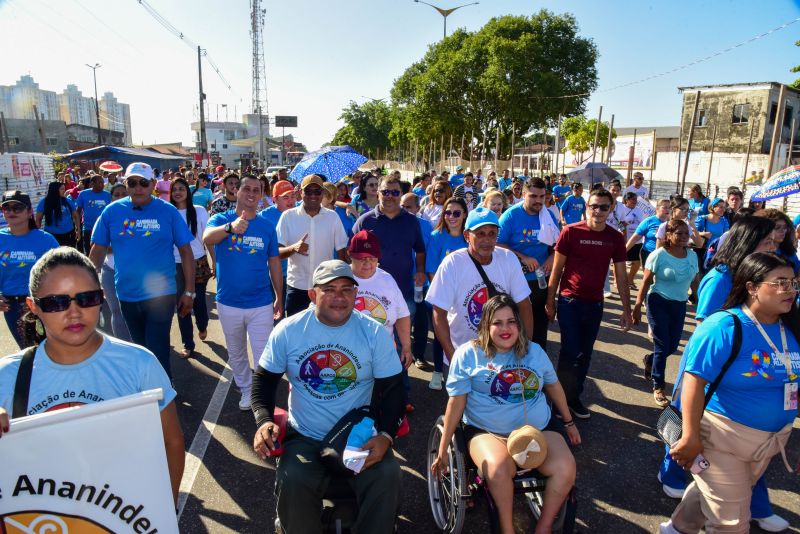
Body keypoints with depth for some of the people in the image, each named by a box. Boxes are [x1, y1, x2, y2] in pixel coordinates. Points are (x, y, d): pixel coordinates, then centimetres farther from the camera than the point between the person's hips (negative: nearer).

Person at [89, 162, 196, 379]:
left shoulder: (168, 211, -6)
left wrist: (189, 292, -5)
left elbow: (186, 251, -3)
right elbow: (98, 250, 6)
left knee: (158, 352, -2)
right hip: (127, 295, 4)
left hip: (161, 294, -3)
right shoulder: (112, 211, 0)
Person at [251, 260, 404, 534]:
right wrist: (264, 420, -12)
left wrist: (385, 435, -16)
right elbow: (264, 378, 6)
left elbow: (392, 388, -1)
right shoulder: (288, 330, -3)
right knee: (292, 481, -26)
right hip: (305, 437, 1)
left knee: (387, 476, -24)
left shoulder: (375, 333, -5)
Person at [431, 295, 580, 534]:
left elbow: (553, 385, 23)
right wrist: (443, 450, -2)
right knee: (499, 470, -33)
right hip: (487, 431, -3)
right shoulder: (468, 354, -3)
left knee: (565, 469, -20)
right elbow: (456, 402, -3)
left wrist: (569, 422, 29)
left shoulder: (534, 351, 9)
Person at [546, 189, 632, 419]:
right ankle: (563, 398, 16)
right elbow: (557, 268, -3)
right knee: (570, 352, -3)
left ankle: (574, 396, 29)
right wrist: (550, 301, -3)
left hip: (595, 304, 4)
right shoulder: (570, 232, -9)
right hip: (569, 301, -4)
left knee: (585, 354, 13)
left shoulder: (615, 238, 1)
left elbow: (621, 275, 7)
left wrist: (626, 309, 6)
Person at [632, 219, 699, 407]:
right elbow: (646, 282, -10)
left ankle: (650, 360, 44)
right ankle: (658, 387, 13)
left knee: (672, 346, 11)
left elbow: (695, 282, 10)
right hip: (659, 303, -5)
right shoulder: (658, 255, -12)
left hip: (680, 305, 5)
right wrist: (637, 307, -11)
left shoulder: (692, 255, 2)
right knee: (662, 346, -2)